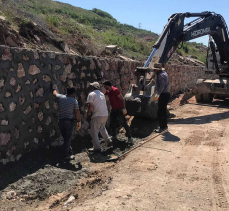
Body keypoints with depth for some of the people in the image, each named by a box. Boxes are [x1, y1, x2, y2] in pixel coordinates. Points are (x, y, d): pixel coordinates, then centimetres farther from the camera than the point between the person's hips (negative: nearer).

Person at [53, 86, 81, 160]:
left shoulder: (60, 97, 4)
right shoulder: (74, 101, -6)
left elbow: (55, 93, 26)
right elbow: (77, 112, -9)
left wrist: (55, 89, 49)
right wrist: (79, 122, 0)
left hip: (61, 121, 5)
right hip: (69, 121, -5)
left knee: (66, 138, 16)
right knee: (68, 138, 0)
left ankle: (69, 151, 25)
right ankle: (66, 155, 1)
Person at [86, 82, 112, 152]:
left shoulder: (91, 94, -8)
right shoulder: (102, 94, 16)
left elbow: (91, 105, -16)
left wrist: (88, 113, 1)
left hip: (97, 115, -8)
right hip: (105, 114, 8)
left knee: (94, 132, 3)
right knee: (102, 128, 31)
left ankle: (97, 148, 4)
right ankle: (108, 141, 28)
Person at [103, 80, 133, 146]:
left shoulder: (115, 90, -19)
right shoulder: (107, 91, 5)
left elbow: (122, 99, -20)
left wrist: (124, 108, -23)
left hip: (119, 109, -8)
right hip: (113, 109, 8)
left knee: (124, 123, -10)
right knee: (113, 124, 12)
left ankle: (130, 138, -7)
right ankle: (114, 135, 29)